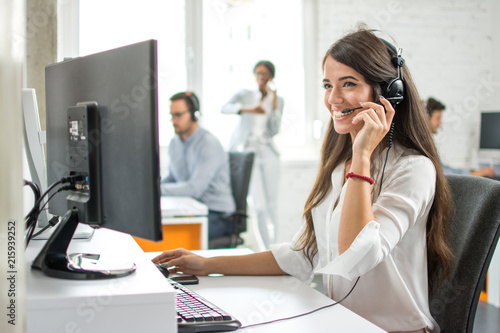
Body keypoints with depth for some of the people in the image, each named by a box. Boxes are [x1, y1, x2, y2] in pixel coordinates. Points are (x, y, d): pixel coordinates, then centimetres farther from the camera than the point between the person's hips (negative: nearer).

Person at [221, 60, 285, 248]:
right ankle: (267, 248, -2)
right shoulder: (245, 95, 7)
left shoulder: (278, 100, 12)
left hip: (267, 151, 3)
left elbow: (274, 130, 0)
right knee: (259, 206, -9)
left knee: (272, 204, 1)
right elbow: (224, 108, -13)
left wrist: (273, 102, -5)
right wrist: (247, 109, -27)